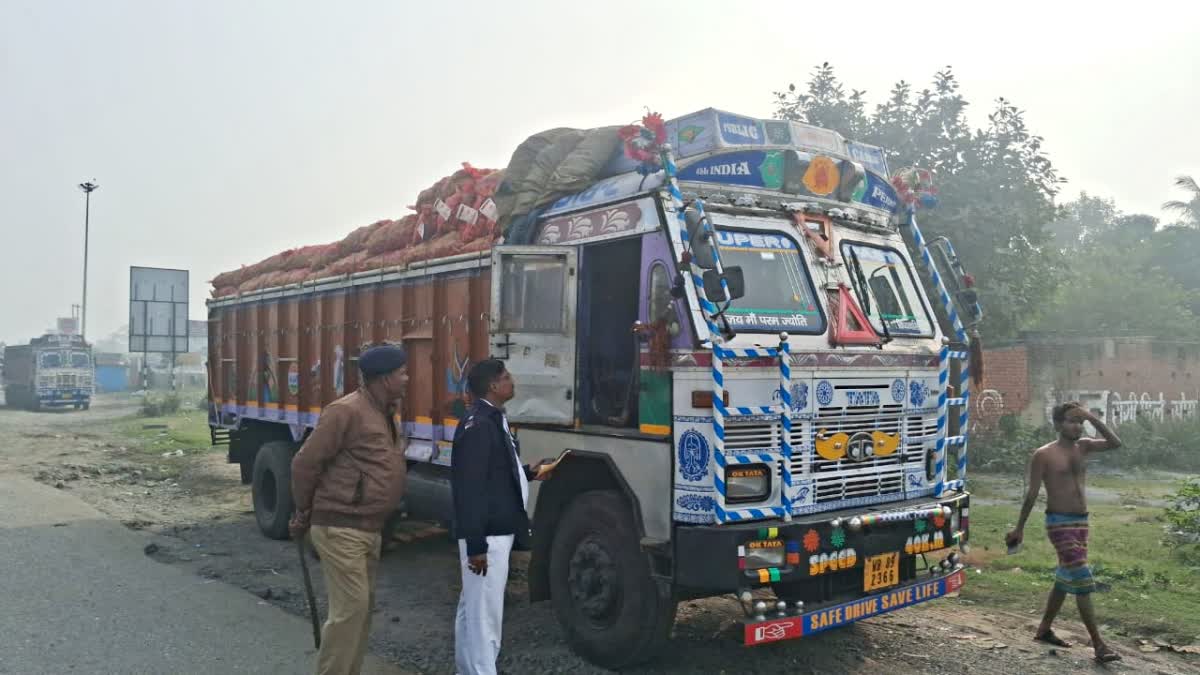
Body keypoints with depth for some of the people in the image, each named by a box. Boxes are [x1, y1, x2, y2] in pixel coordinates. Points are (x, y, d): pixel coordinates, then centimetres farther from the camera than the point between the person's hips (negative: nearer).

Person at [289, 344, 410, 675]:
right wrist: (303, 515, -3)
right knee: (350, 607, -7)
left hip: (370, 528, 9)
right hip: (340, 528, -9)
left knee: (363, 605, 15)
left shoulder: (386, 414, 12)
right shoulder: (347, 411, -18)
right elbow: (305, 463, -14)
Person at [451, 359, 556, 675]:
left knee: (473, 607, 20)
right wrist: (476, 544, -24)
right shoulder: (477, 426, -20)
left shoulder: (494, 420, 11)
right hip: (486, 535, -10)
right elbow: (470, 488, -24)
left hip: (496, 530, 10)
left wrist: (529, 472, 13)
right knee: (485, 612, -3)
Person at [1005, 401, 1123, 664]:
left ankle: (1044, 630, 29)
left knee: (1066, 578, 15)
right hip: (1059, 522, -7)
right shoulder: (1044, 454, -8)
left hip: (1081, 521, 7)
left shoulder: (1083, 447, 9)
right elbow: (1032, 493, -7)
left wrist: (1093, 418, -11)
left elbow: (1115, 443, -6)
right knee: (1082, 579, -12)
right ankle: (1099, 645, -8)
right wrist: (1019, 528, -5)